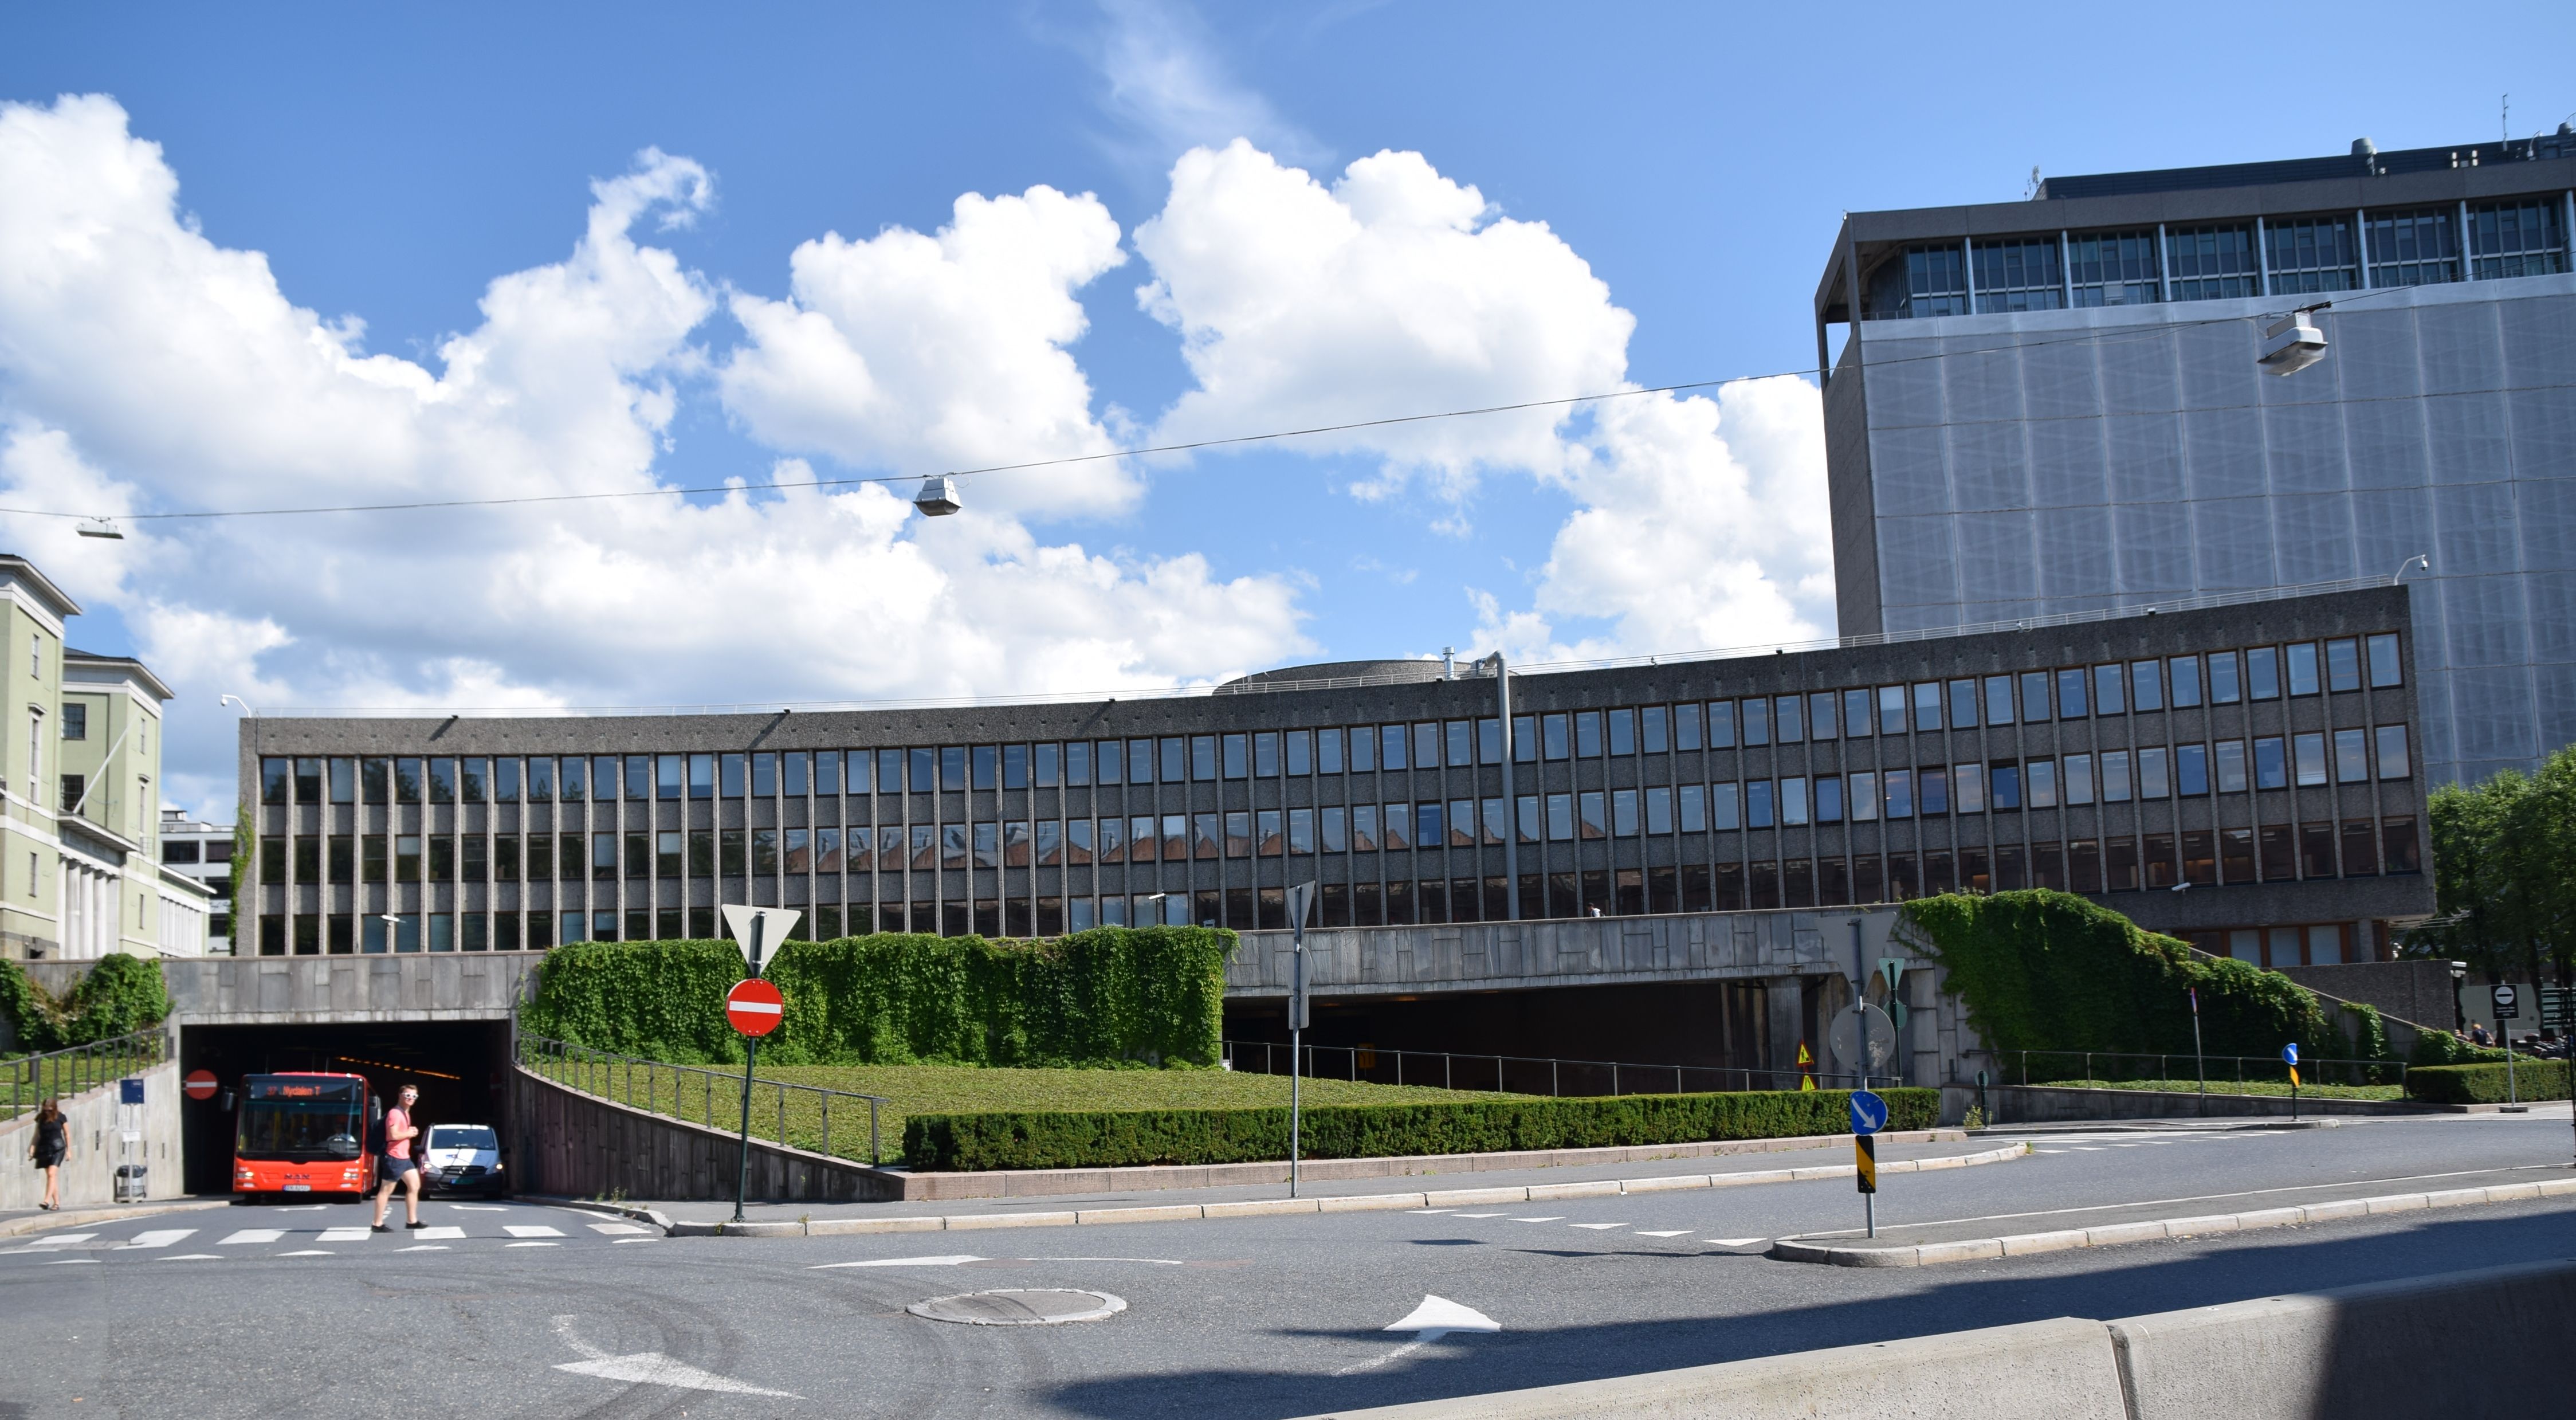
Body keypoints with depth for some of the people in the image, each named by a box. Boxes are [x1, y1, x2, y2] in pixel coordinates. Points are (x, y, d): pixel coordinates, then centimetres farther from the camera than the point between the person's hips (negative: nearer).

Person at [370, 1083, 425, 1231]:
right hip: (394, 1157, -10)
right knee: (386, 1190, -3)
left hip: (405, 1157, 10)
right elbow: (394, 1135, -25)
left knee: (415, 1186, 10)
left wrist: (410, 1132, 5)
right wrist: (410, 1133, -10)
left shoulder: (406, 1113, 17)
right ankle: (378, 1224, 2)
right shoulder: (395, 1113, -15)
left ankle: (412, 1221, 14)